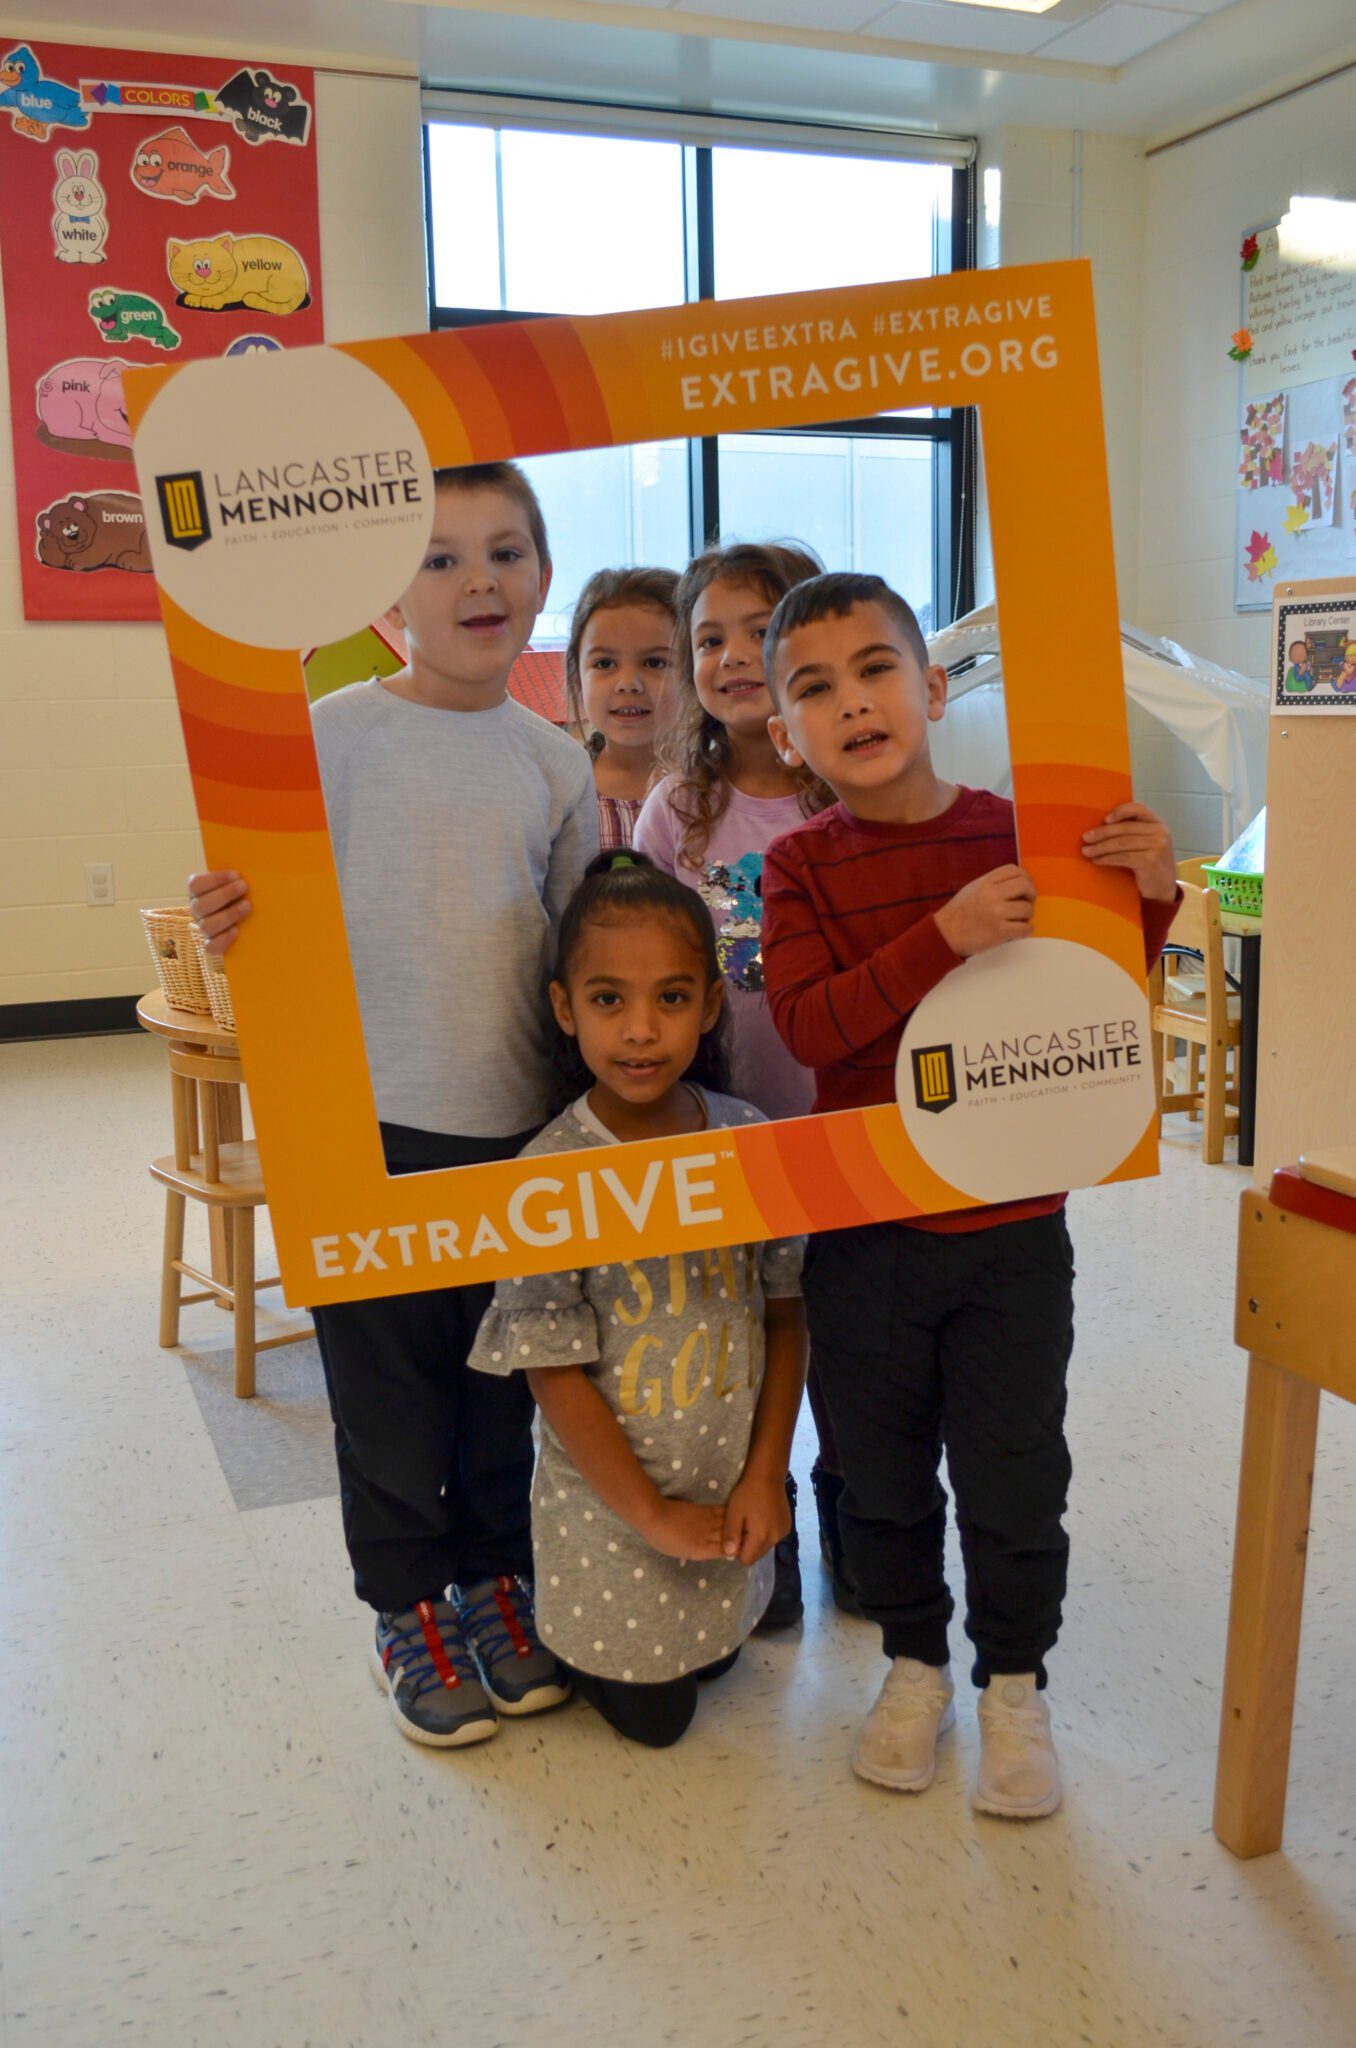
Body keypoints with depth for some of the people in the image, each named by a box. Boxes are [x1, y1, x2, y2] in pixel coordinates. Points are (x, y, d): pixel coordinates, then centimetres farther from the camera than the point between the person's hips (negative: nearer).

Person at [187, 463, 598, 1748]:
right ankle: (409, 1607, 31)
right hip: (372, 1121, -3)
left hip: (519, 1126, 4)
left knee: (503, 1379, 16)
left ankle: (497, 1577, 37)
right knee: (387, 1382, 9)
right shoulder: (336, 735, -7)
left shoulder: (555, 764, 5)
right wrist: (227, 928, -29)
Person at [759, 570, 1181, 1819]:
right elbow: (809, 1026, -19)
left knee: (1014, 1474, 10)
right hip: (865, 1235, 0)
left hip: (1014, 1228, 0)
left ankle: (1014, 1682, 33)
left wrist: (1148, 900, -13)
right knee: (884, 1471, 15)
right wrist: (944, 937, -29)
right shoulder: (804, 865, -4)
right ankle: (915, 1663, 38)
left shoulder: (1020, 834, -3)